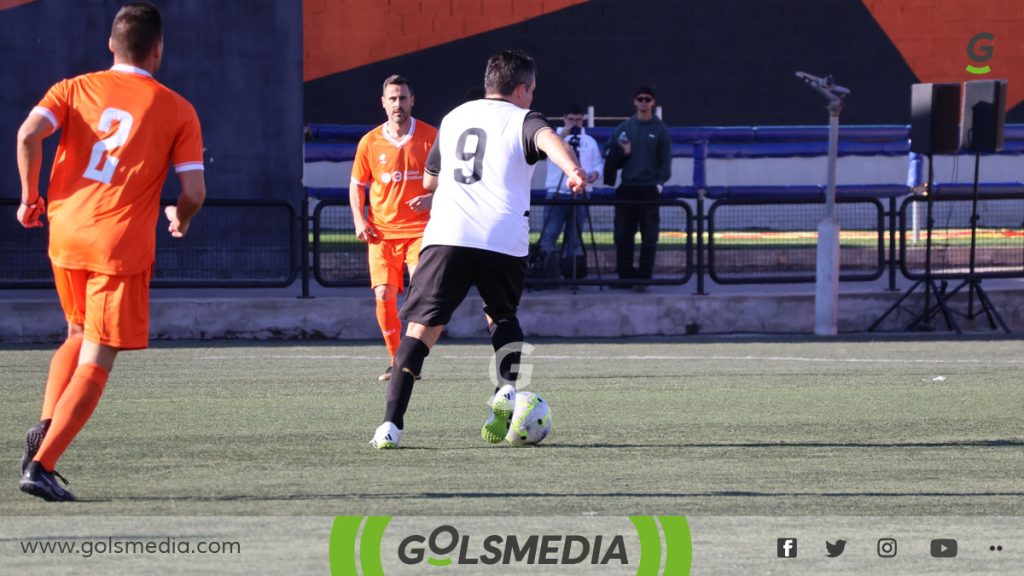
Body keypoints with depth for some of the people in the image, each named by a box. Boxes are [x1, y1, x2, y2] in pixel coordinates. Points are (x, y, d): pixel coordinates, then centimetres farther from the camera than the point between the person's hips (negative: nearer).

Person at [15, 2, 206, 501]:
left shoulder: (75, 89, 7)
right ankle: (41, 465, -10)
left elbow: (29, 133, -10)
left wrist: (29, 197, 3)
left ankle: (44, 427, 5)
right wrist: (181, 220, 19)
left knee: (78, 337, 26)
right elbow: (194, 191, -3)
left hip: (66, 235, 4)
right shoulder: (177, 111, 2)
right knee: (96, 361, 0)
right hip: (123, 245, -4)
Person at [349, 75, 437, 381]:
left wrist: (432, 198, -15)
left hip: (420, 228, -2)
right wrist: (359, 219, -1)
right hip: (382, 232, 2)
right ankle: (394, 360, 10)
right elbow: (356, 184, 13)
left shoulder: (429, 136, -2)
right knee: (384, 296, -5)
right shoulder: (370, 142, 3)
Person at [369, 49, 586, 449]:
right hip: (504, 241, -2)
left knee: (421, 328, -2)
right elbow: (548, 139, -16)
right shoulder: (521, 120, 9)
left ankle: (391, 425, -17)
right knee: (502, 316, 25)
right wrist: (573, 169, -35)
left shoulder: (454, 118, 24)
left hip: (446, 236, 2)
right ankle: (507, 390, 1)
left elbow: (430, 180, 36)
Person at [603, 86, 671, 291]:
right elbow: (610, 155, 12)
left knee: (649, 237, -5)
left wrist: (660, 183, -7)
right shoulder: (623, 128, 12)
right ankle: (625, 275, 9)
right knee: (622, 235, 2)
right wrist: (622, 152, -8)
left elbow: (665, 160, 3)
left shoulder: (660, 130, 5)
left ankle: (643, 277, -3)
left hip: (649, 190, -3)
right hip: (627, 188, 3)